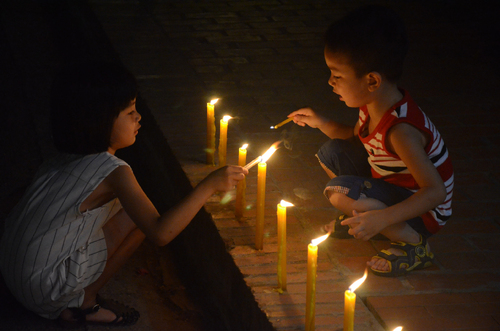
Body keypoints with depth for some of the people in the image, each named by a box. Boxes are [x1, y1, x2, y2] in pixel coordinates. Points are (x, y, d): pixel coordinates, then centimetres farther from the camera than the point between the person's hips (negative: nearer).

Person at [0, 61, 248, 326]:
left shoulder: (63, 160, 5)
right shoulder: (113, 171, -19)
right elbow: (160, 233, -26)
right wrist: (209, 185, -20)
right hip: (44, 289, -8)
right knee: (140, 219, -6)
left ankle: (78, 300, 10)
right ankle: (83, 305, 2)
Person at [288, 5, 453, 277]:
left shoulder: (401, 130, -34)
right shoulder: (374, 104, -8)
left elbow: (435, 192, -35)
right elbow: (355, 136, 15)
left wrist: (382, 218, -44)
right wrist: (320, 123, -2)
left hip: (422, 212, -9)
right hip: (392, 186, 9)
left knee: (340, 191, -27)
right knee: (332, 153, 6)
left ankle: (413, 244, -13)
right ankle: (359, 218, 18)